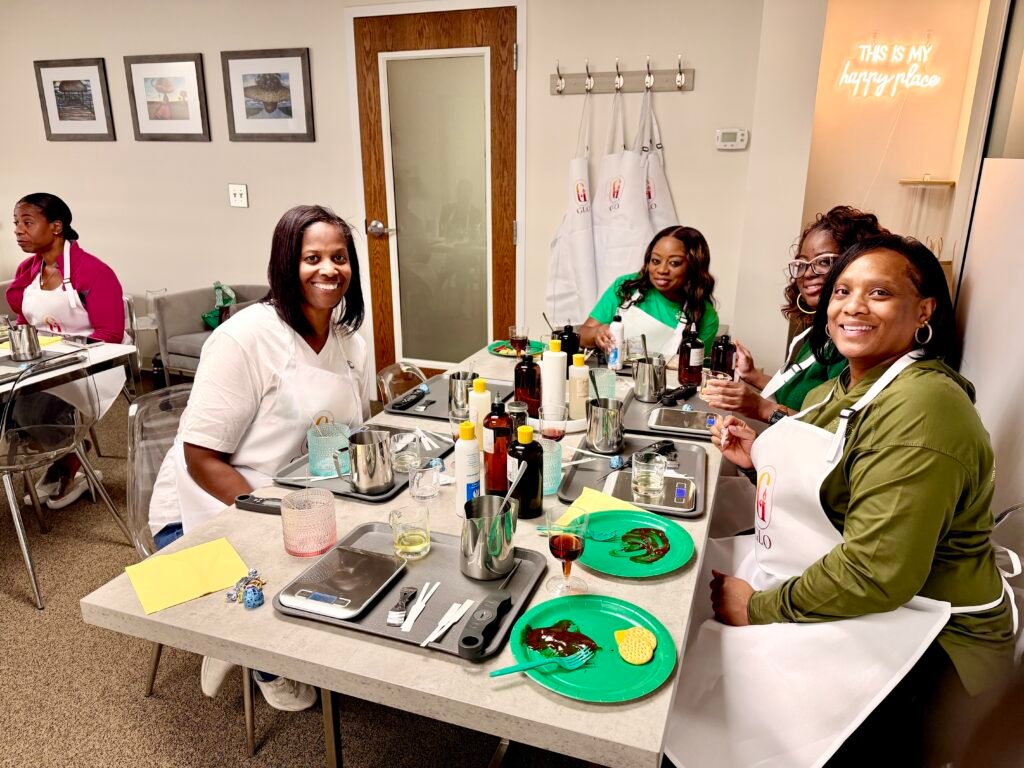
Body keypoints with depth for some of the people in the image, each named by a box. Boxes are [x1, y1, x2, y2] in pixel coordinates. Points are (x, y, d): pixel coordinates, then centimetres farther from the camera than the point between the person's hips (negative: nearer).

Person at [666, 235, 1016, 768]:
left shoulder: (921, 408, -23)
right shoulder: (839, 390, 9)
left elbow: (875, 574, -29)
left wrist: (761, 606, -18)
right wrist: (762, 458, 4)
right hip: (815, 580, 10)